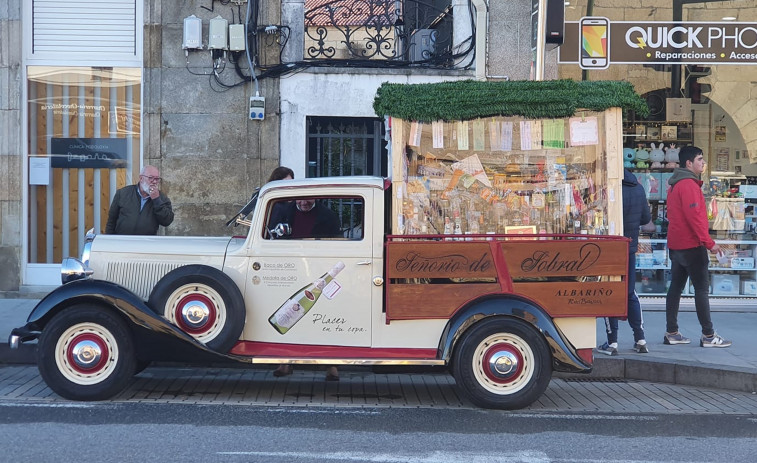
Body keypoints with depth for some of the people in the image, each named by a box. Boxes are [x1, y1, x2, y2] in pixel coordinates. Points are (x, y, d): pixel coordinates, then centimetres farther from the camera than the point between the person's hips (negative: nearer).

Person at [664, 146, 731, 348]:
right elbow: (694, 216, -21)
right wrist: (709, 242, -19)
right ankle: (708, 335, -2)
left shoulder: (674, 184, 15)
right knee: (702, 289, -5)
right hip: (692, 246, -10)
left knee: (676, 287, 9)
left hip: (676, 245, 10)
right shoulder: (688, 184, -15)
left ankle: (671, 332, 12)